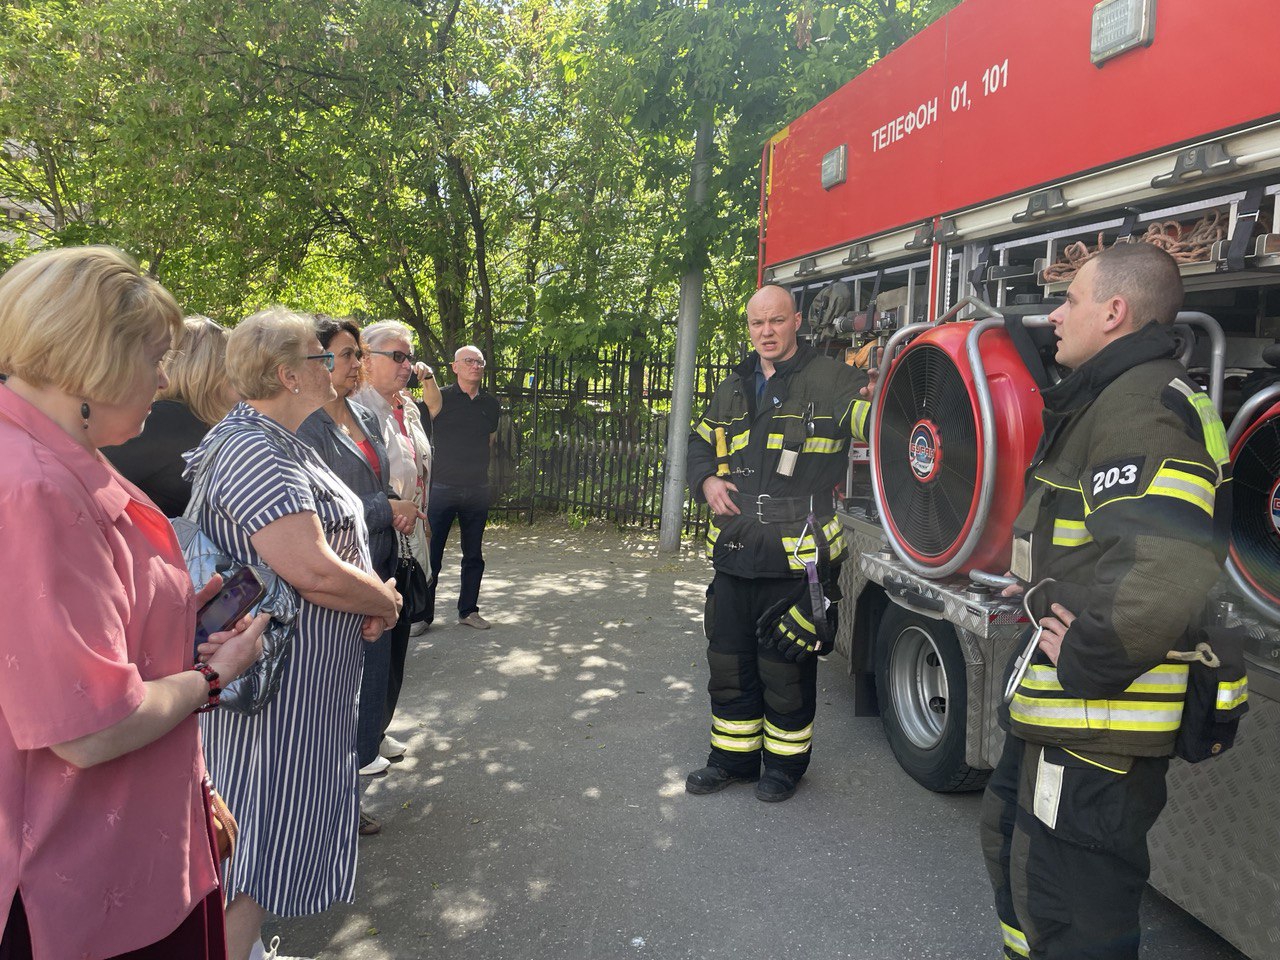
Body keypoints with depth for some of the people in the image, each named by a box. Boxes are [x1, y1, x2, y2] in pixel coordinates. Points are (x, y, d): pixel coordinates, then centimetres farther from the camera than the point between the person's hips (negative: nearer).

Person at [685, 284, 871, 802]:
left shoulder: (829, 380, -4)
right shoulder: (733, 390, 14)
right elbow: (701, 442, 24)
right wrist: (706, 481, 6)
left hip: (796, 560, -6)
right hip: (735, 555, 6)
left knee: (785, 667, 8)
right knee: (728, 661, 15)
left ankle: (786, 761, 30)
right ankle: (733, 757, 33)